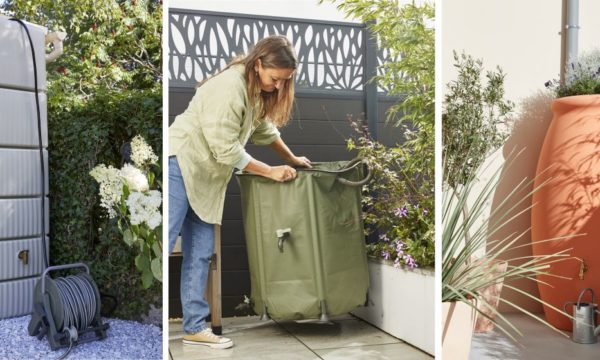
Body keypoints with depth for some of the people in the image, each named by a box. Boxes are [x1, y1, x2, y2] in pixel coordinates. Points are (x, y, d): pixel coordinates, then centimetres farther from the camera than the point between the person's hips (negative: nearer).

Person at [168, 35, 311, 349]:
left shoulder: (256, 89, 7)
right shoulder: (229, 87, -21)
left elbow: (264, 129, 23)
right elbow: (226, 149, -21)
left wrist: (292, 160, 29)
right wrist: (271, 172, -12)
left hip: (204, 175, 9)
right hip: (179, 164, -9)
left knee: (199, 252, 6)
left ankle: (195, 328, 12)